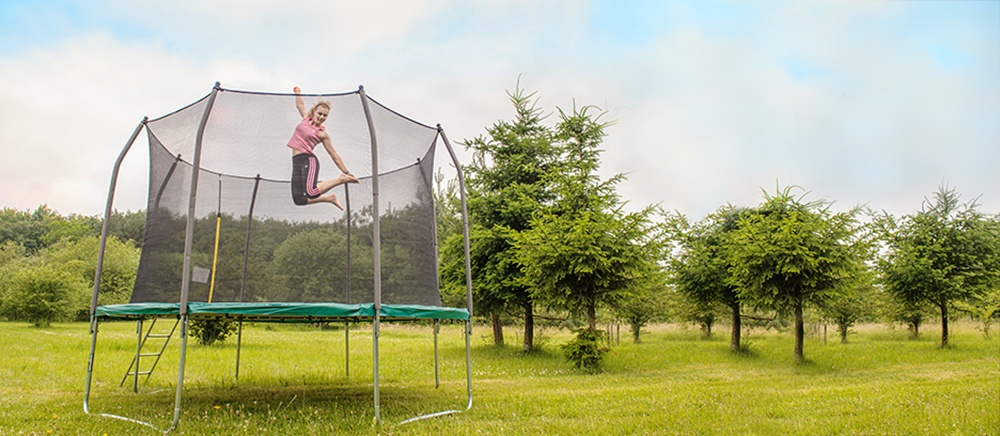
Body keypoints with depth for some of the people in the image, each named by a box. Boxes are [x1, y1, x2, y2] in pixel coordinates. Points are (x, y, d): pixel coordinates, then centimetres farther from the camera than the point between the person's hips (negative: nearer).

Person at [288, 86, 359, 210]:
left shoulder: (322, 133, -1)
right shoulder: (306, 118, 12)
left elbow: (334, 155, 2)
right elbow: (299, 105, 35)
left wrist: (347, 172, 2)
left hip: (309, 160, -6)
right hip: (296, 162, 6)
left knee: (310, 193, -31)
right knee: (299, 199, -4)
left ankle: (340, 179, -9)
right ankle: (329, 198, 19)